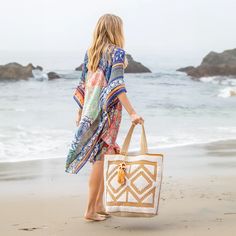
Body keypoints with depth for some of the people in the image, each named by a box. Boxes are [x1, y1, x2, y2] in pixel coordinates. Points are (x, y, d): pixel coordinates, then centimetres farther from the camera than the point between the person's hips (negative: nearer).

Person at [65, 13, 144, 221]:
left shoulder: (90, 52, 11)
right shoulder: (117, 52, -9)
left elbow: (83, 84, 14)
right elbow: (117, 86, -18)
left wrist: (81, 111, 23)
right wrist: (132, 113, -22)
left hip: (90, 111, 7)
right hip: (108, 110, -6)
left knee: (100, 158, 15)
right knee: (100, 158, -1)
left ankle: (99, 205, 19)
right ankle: (91, 210, 2)